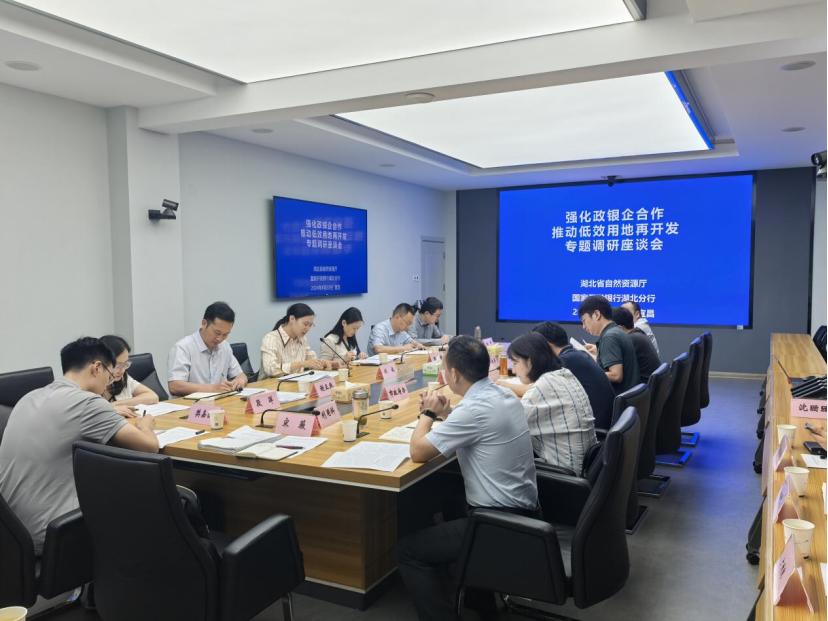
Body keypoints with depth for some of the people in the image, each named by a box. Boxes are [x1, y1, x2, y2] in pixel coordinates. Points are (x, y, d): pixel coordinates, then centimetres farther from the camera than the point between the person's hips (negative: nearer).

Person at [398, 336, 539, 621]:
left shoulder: (475, 408, -24)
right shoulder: (503, 395, 4)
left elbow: (418, 452, -19)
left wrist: (428, 412, -3)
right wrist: (447, 413, 9)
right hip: (522, 510, 10)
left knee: (407, 549, 0)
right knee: (451, 510, 35)